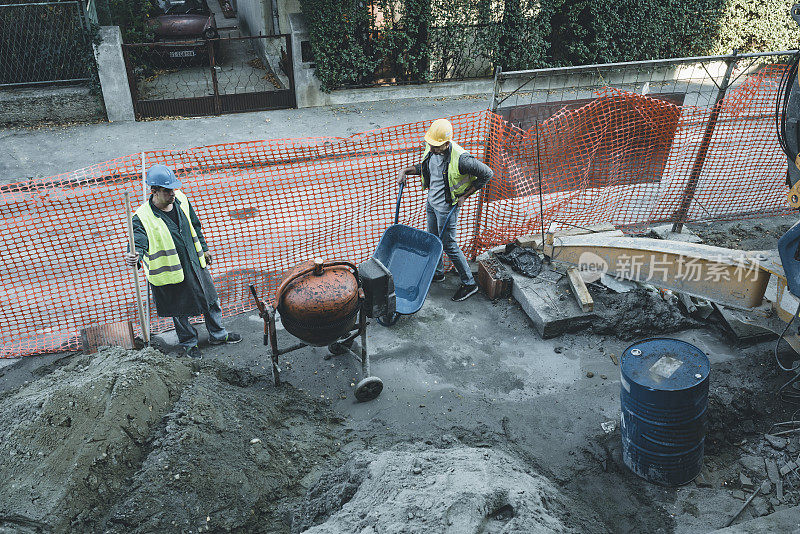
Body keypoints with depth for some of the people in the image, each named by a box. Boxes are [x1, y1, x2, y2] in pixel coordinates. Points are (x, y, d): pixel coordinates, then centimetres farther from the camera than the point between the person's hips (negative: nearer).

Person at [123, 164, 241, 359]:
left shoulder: (181, 200, -5)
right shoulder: (143, 217, -23)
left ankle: (217, 334, 43)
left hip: (195, 264, 5)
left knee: (211, 300, 20)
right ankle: (188, 342, 40)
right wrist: (135, 257, -55)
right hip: (171, 273, -5)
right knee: (180, 312, 14)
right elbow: (139, 243, -32)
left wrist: (203, 248, 18)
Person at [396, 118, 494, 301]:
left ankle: (469, 283, 17)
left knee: (448, 245, 1)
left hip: (447, 207, -7)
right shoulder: (431, 149, -9)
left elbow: (487, 174, -19)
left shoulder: (460, 159, -31)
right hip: (431, 202, 7)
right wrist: (406, 171, -1)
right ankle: (438, 272, 44)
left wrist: (465, 196, -15)